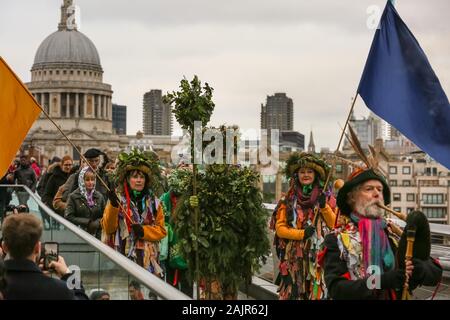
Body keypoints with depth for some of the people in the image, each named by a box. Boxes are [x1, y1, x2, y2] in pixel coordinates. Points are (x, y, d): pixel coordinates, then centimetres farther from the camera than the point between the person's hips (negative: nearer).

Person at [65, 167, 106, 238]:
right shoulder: (74, 197, -1)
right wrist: (87, 222, -11)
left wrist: (98, 223, -9)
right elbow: (68, 216, -7)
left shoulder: (99, 197, 10)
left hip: (96, 235, 3)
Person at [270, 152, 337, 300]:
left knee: (318, 291, -4)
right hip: (294, 257, 0)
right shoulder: (288, 200, 5)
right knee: (294, 292, -2)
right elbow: (280, 228, 1)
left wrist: (324, 207, -10)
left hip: (320, 256, 0)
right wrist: (302, 234, -11)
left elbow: (335, 225, 3)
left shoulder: (326, 198, 7)